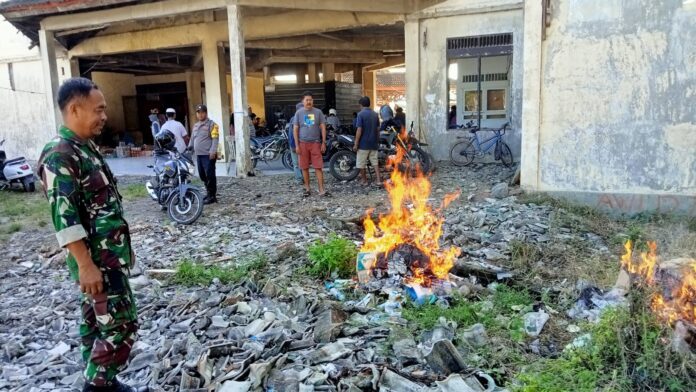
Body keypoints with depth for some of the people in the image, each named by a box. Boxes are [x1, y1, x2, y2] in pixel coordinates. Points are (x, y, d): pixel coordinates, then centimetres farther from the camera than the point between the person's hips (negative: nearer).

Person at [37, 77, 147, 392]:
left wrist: (123, 247, 20)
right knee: (121, 324, -4)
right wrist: (86, 265, -25)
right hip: (97, 260, -9)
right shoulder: (59, 155, -18)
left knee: (96, 322, 17)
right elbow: (64, 217, -23)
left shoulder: (86, 147, 12)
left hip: (110, 255, 10)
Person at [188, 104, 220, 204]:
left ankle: (212, 196, -2)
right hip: (199, 154, 8)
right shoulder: (196, 125, 20)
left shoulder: (211, 124, -4)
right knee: (202, 175, 11)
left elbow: (215, 138, -12)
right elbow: (192, 139, 25)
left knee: (210, 175, -7)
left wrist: (213, 151, -21)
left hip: (208, 155, -8)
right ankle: (208, 193, 23)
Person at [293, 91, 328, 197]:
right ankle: (307, 188, 17)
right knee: (304, 167, 6)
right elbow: (295, 129, 4)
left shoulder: (318, 112, 3)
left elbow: (323, 128, 5)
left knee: (318, 167, -5)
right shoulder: (298, 113, 4)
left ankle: (321, 190, -5)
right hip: (303, 144, 1)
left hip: (315, 143, -1)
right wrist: (297, 145, -2)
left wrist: (323, 143, -1)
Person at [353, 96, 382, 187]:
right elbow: (378, 129, 12)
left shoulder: (361, 114, -11)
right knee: (375, 162, 9)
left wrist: (356, 144, -11)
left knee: (361, 163, 7)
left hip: (364, 143, -6)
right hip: (374, 143, 6)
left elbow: (359, 130, -15)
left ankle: (364, 180, 15)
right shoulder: (375, 114, 8)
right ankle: (379, 180, 2)